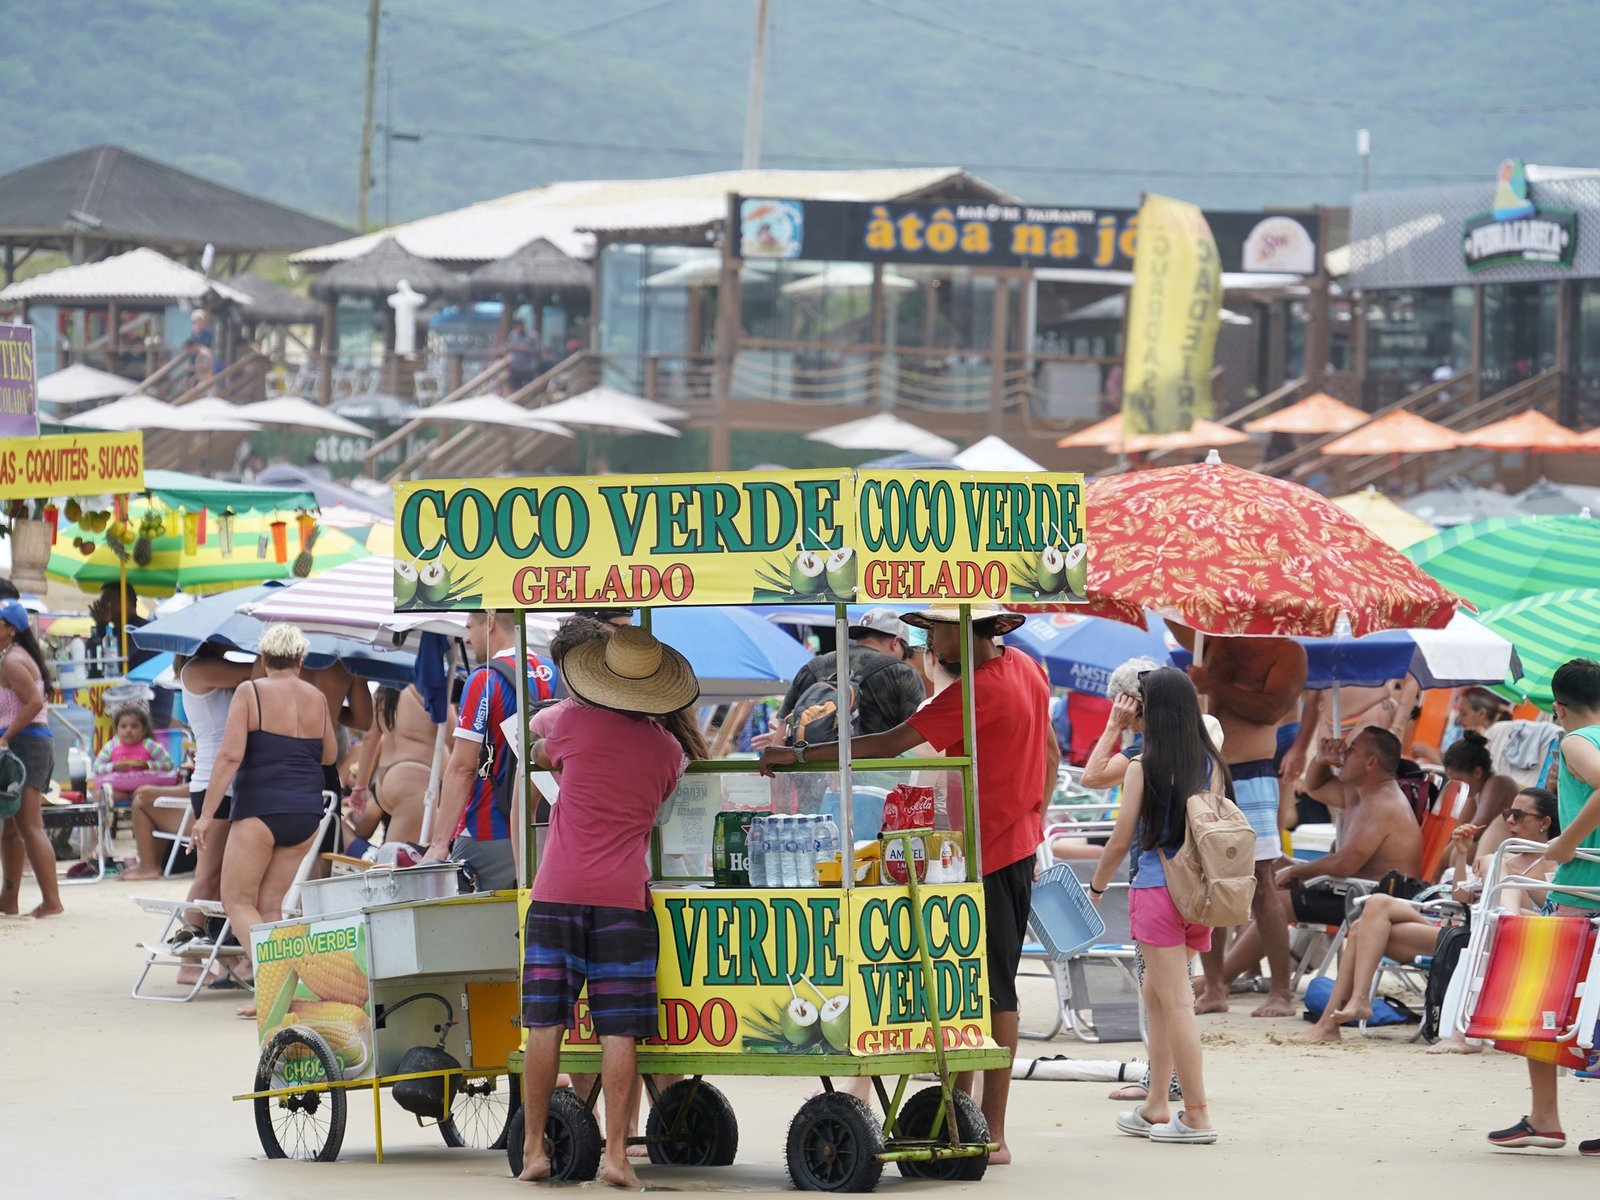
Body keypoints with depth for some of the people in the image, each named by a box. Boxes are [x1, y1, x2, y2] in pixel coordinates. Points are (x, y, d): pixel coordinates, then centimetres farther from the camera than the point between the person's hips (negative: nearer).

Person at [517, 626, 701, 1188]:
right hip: (623, 895, 0)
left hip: (558, 890, 0)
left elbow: (540, 755, 22)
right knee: (619, 1031, -2)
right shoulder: (669, 750, 6)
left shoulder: (577, 722, 1)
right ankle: (616, 1152, -8)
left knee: (545, 1024, 3)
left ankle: (533, 1148, 4)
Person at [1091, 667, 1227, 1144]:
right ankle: (1156, 1108, 23)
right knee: (1156, 993, 19)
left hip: (1157, 888, -6)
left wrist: (1097, 885, 11)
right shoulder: (1211, 764, 5)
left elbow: (1121, 840, -5)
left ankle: (1196, 1116, -5)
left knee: (1176, 1002, -4)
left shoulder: (1143, 767, -9)